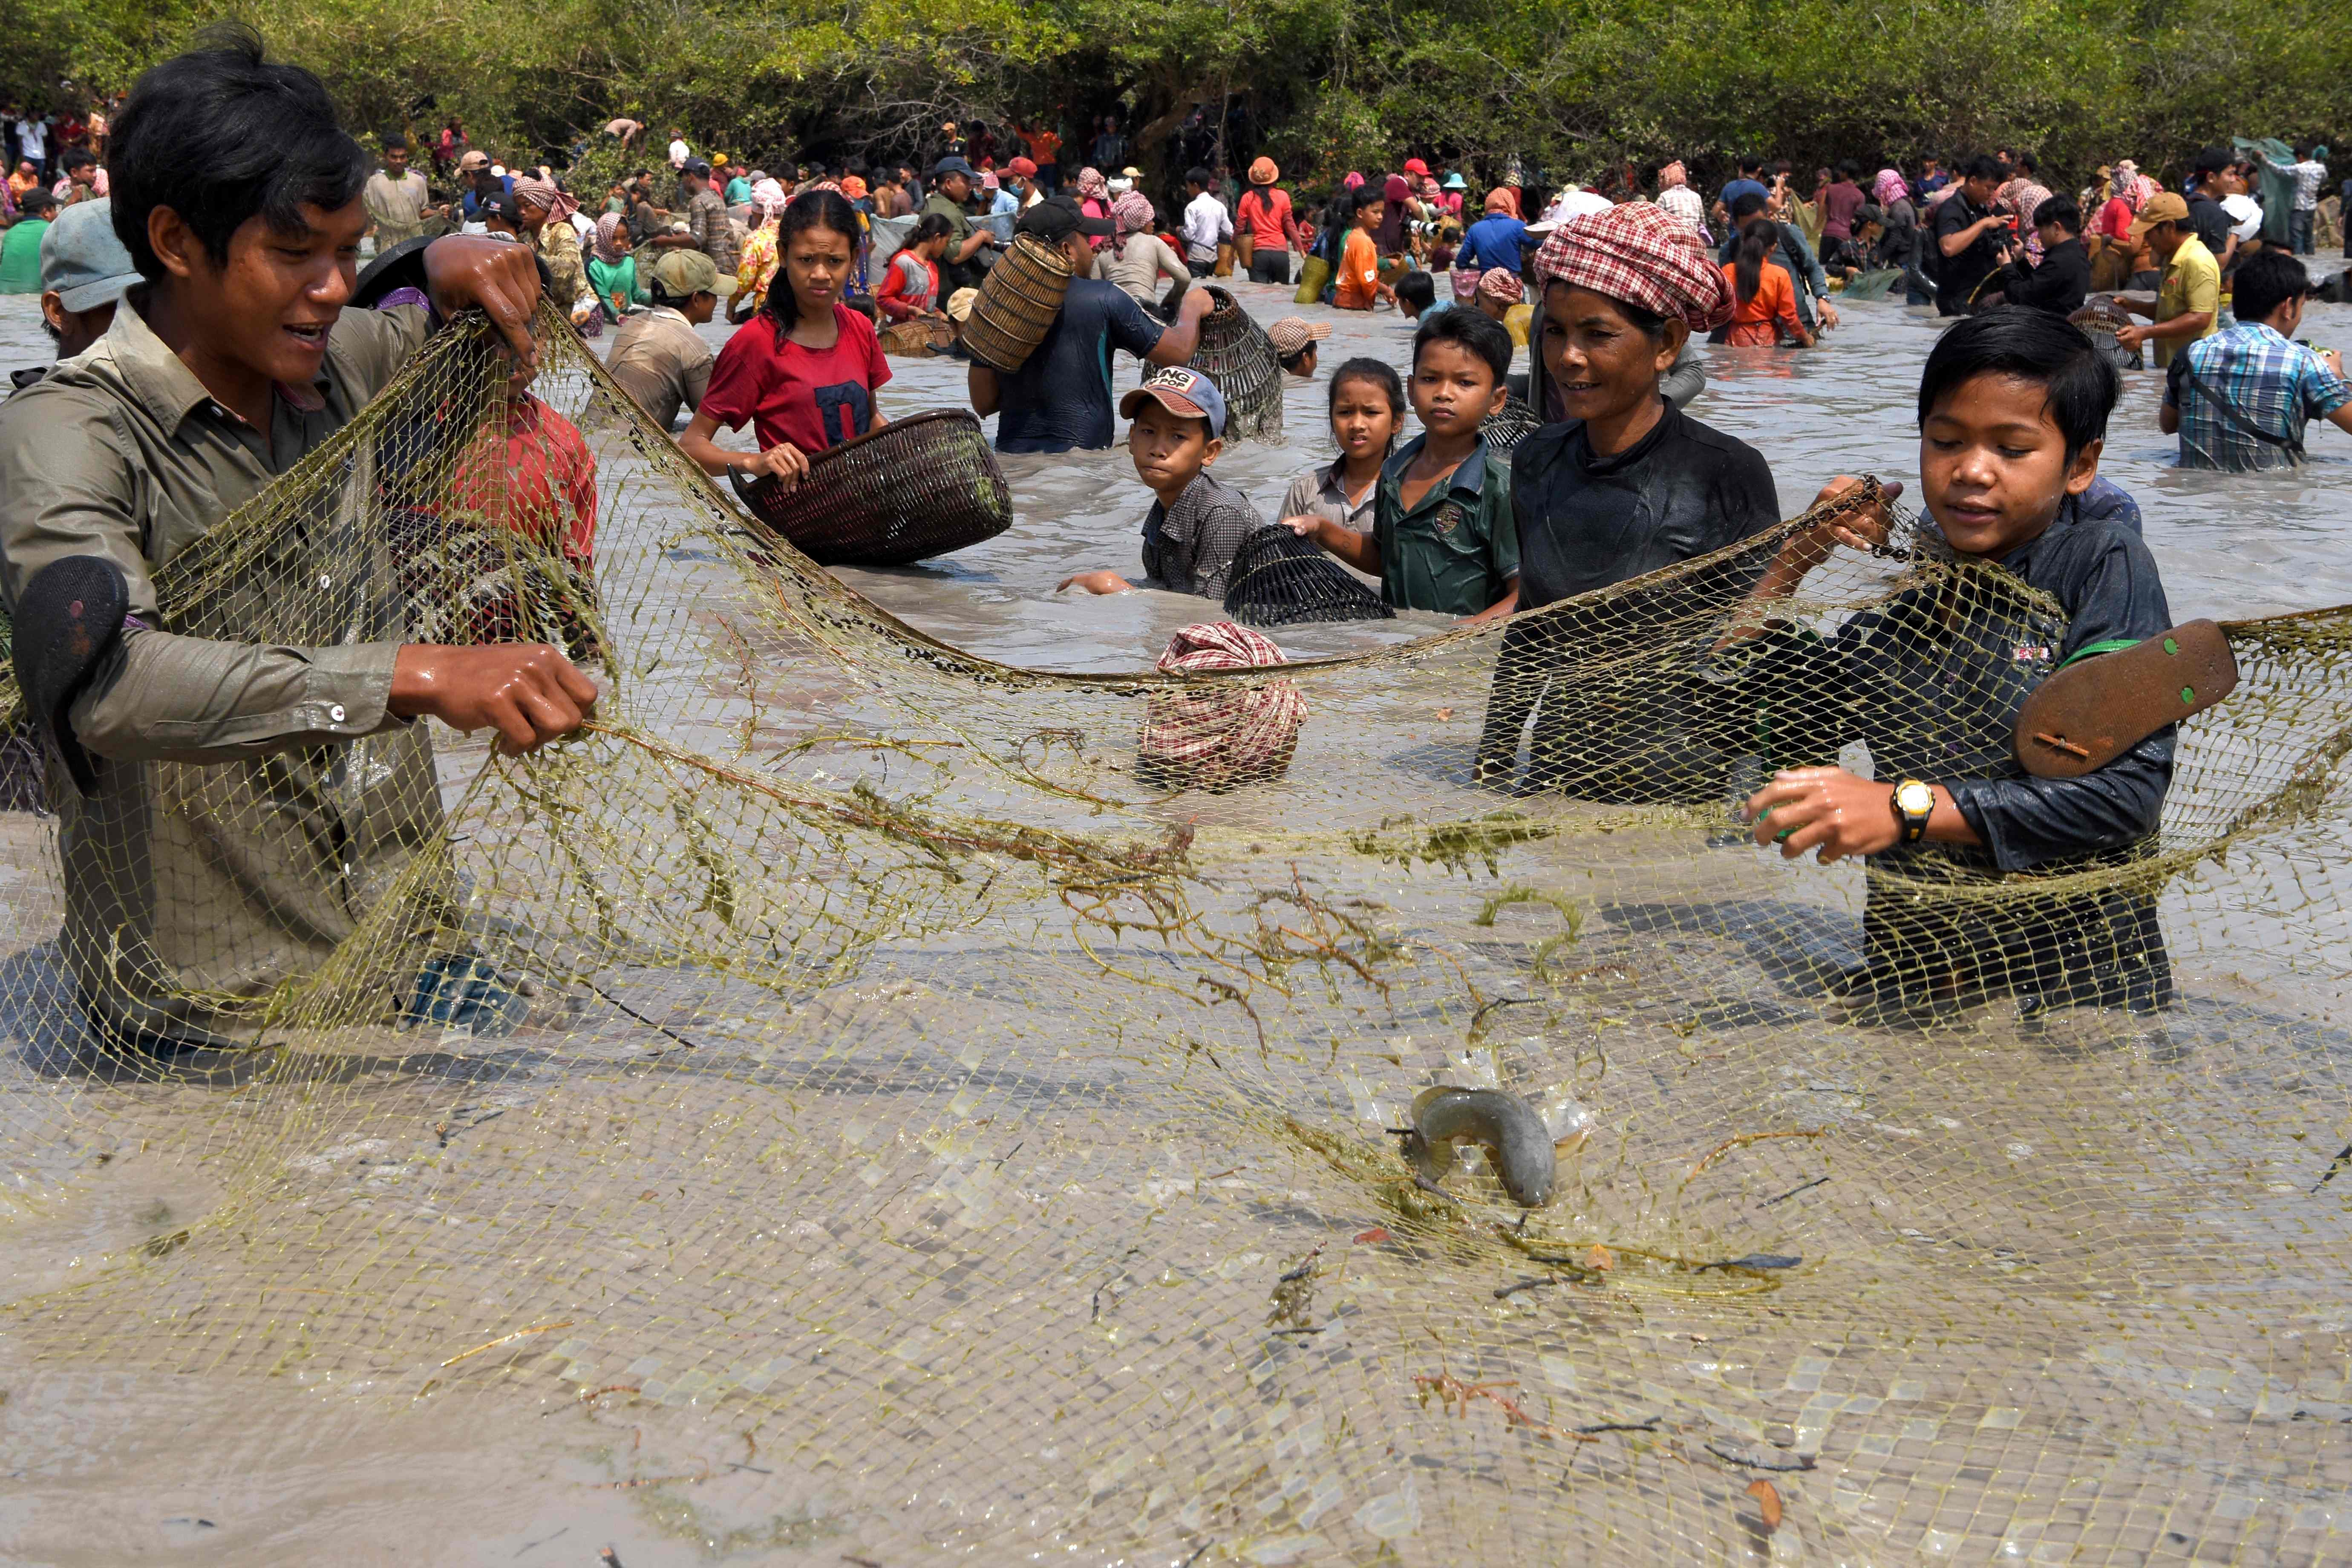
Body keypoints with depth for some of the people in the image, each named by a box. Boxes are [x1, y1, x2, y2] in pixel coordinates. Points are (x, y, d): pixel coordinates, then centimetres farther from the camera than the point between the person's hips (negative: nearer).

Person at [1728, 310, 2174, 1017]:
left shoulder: (2103, 566, -6)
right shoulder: (1900, 601, 7)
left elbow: (2128, 788, -17)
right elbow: (1737, 722, 7)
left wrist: (1906, 808, -23)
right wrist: (1792, 563, -2)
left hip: (2075, 989, -4)